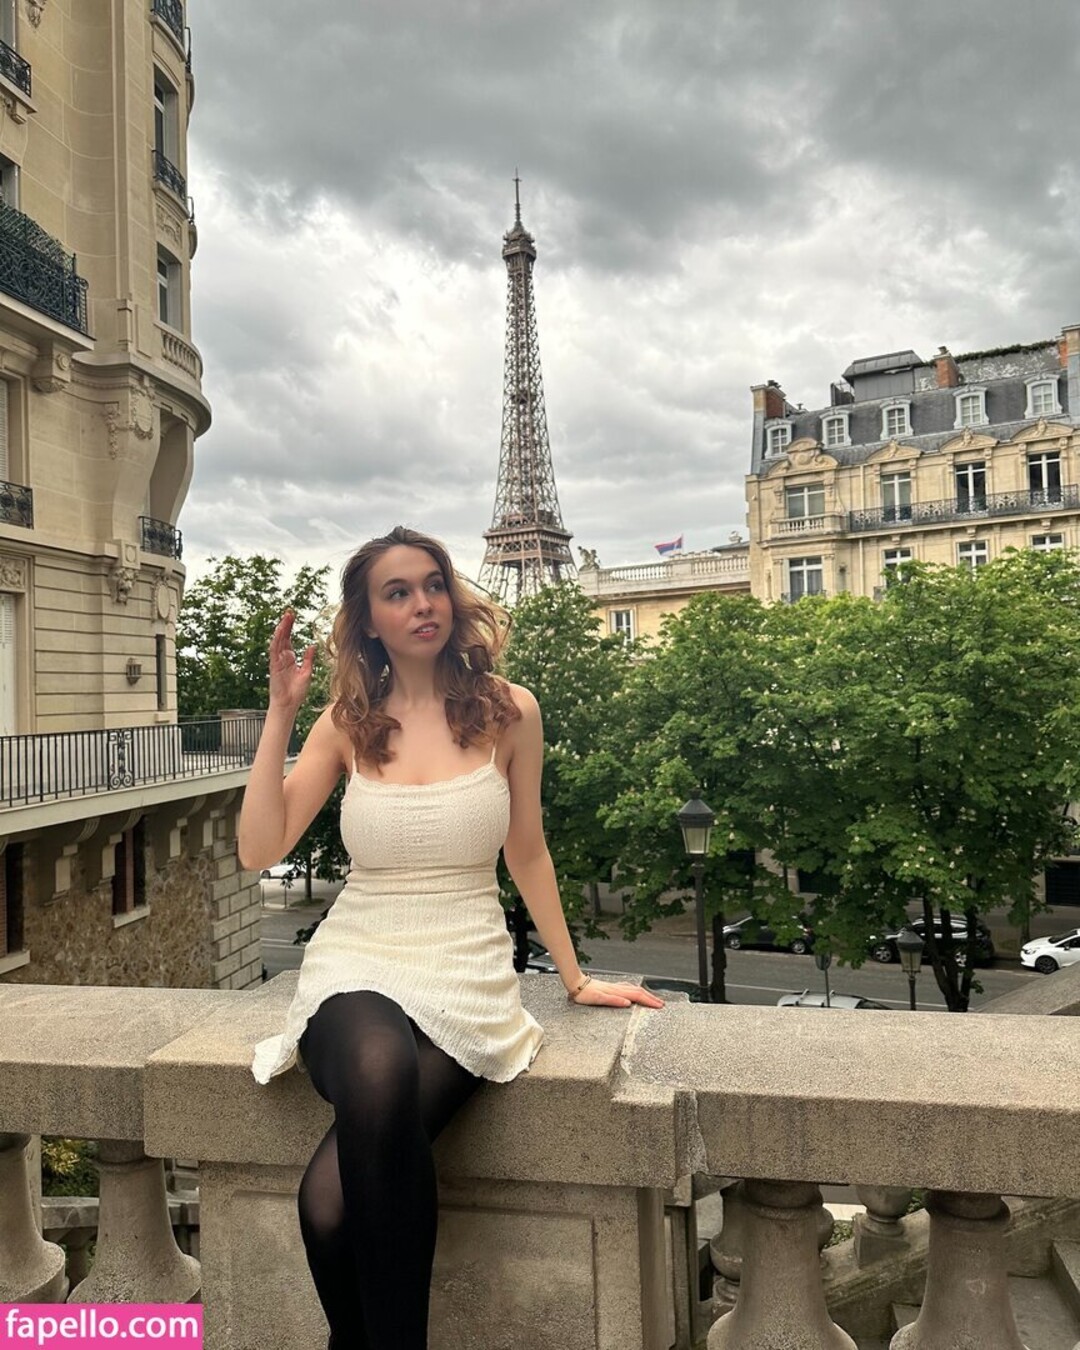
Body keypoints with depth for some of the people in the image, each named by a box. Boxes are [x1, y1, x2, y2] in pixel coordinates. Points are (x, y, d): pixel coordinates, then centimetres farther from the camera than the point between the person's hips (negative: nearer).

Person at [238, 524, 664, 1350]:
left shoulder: (508, 711, 1)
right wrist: (280, 713, -7)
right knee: (381, 1075, -35)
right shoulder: (347, 720, 4)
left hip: (467, 971, -1)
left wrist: (575, 978, 16)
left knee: (333, 1200, -26)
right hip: (357, 964, 2)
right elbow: (260, 850, -4)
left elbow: (527, 855, 10)